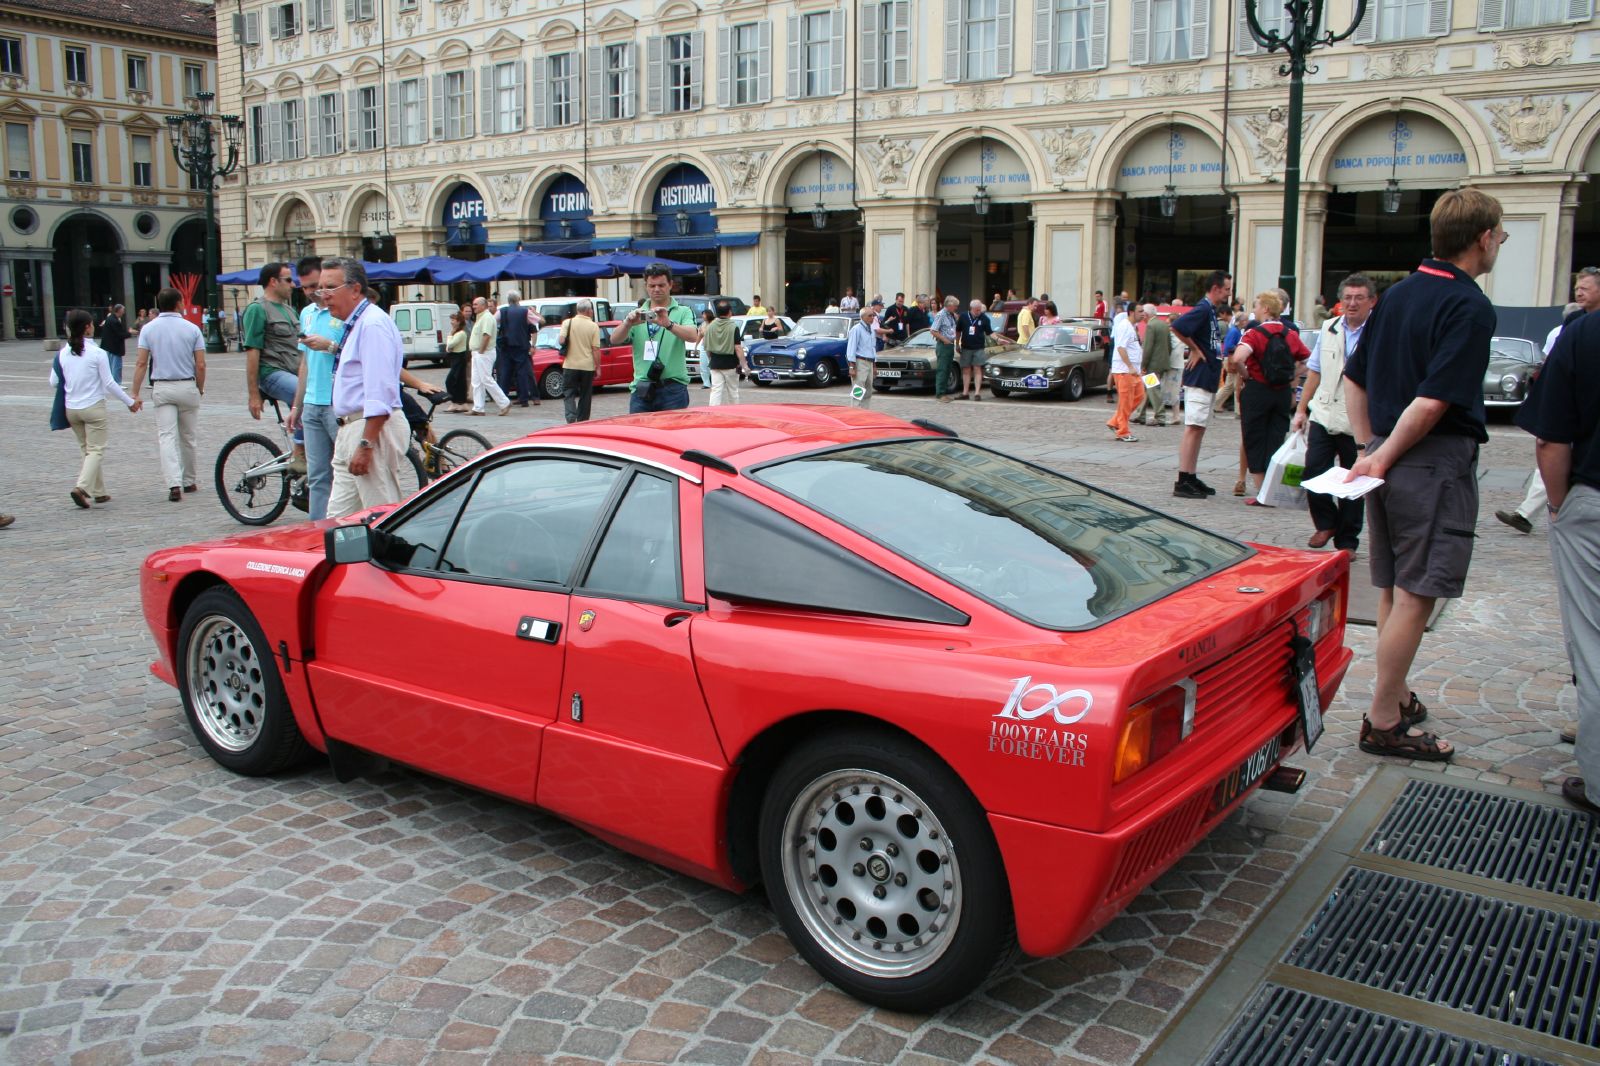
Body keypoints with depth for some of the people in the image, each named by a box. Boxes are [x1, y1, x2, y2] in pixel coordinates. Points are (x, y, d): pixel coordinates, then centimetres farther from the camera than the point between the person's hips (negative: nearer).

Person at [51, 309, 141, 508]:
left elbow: (54, 382, 4)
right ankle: (81, 487, -19)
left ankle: (99, 492, 19)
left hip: (71, 409, 5)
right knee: (96, 450, 0)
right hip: (93, 407, -5)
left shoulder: (63, 353, -1)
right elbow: (109, 383, -11)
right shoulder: (97, 352, -13)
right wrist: (130, 402, -1)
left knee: (86, 449, 16)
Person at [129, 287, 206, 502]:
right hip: (187, 387, 0)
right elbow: (201, 365, -5)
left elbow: (141, 363, -5)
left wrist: (135, 393, -1)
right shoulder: (192, 329, -2)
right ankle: (189, 481, 23)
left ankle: (174, 484, -17)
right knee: (187, 437, 12)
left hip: (162, 388, 0)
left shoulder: (148, 329, 0)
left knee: (167, 436, -3)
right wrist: (200, 388, 10)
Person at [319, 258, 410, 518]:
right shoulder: (355, 324, 17)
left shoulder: (373, 324, -15)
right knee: (339, 517, 11)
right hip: (350, 429, 11)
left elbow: (380, 393, -22)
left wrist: (366, 445, -25)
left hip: (373, 428, -11)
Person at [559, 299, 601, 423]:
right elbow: (596, 349, -8)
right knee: (585, 396, 11)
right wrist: (598, 366, 0)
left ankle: (571, 416, -17)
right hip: (587, 366, 0)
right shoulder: (593, 326, -5)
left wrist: (569, 343, 11)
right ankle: (582, 422, 14)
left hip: (570, 365, 0)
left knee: (568, 393, 6)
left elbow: (561, 340, -11)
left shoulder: (568, 322, -3)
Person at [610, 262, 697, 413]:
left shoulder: (683, 312, 8)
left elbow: (692, 336, -12)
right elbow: (614, 340, 1)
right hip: (641, 389, 2)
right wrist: (628, 323, -20)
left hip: (673, 389, -2)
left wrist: (668, 324, -29)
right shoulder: (637, 314, 14)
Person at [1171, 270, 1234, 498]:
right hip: (1199, 379, -10)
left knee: (1199, 429, 12)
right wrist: (1195, 350, -17)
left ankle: (1192, 477, 18)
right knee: (1193, 428, -10)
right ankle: (1182, 481, -11)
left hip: (1207, 379, 10)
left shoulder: (1211, 311, 16)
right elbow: (1176, 327, -27)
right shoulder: (1202, 309, -14)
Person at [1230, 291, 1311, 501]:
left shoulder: (1254, 333, -11)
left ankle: (1258, 490, 6)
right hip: (1283, 393, 4)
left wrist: (1245, 374, -9)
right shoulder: (1291, 334, 5)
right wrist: (1292, 379, 11)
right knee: (1276, 440, 9)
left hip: (1257, 390, -4)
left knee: (1255, 440, 5)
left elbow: (1237, 358, -26)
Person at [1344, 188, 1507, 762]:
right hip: (1437, 461, -8)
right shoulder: (1471, 307, -14)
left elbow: (1354, 377, 15)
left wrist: (1369, 445, 14)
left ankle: (1398, 697, 32)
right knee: (1415, 596, -3)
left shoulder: (1398, 294, 11)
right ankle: (1384, 723, 3)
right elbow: (1434, 400, -22)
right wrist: (1383, 457, -13)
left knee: (1395, 590, 18)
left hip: (1390, 460, 9)